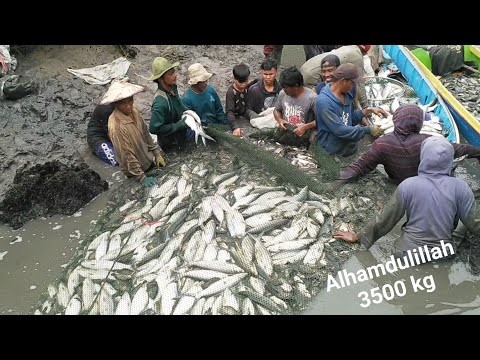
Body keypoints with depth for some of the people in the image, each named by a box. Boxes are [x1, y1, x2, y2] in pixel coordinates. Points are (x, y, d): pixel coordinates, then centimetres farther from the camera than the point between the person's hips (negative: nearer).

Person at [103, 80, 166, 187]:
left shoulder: (134, 111, -10)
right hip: (134, 171, -6)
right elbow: (127, 155, -26)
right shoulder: (116, 126, -31)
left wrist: (157, 153, 3)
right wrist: (141, 177, -22)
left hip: (148, 160, 6)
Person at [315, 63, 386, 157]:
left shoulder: (346, 94, 6)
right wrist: (368, 130, -17)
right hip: (334, 153, -8)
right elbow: (340, 130, -25)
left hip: (351, 145, 8)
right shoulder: (324, 102, -22)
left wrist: (368, 110, 3)